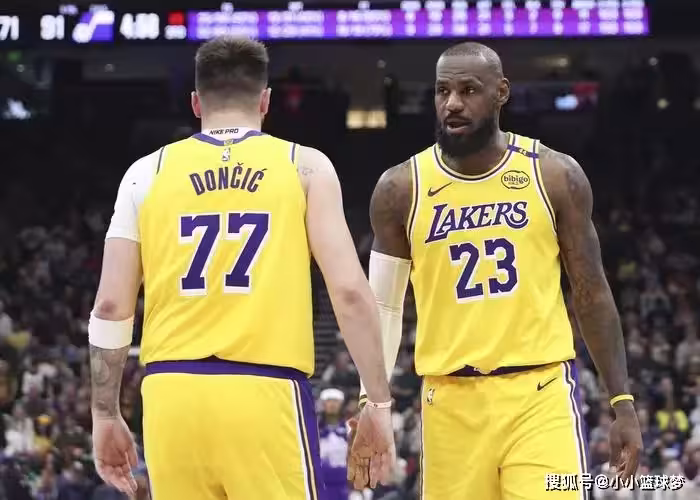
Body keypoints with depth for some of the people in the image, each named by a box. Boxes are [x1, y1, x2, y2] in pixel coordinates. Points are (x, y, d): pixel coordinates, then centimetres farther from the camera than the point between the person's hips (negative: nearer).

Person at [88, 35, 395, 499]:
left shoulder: (148, 172, 11)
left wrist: (106, 415, 14)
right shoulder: (305, 166, 7)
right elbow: (349, 291, -3)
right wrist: (379, 401, 3)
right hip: (266, 394, -2)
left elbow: (111, 306, 7)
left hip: (173, 394, 2)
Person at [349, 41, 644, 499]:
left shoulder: (556, 176, 1)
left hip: (541, 393, -1)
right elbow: (383, 307, 9)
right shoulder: (402, 189, 3)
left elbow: (592, 295, 7)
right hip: (451, 399, 2)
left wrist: (623, 402, 4)